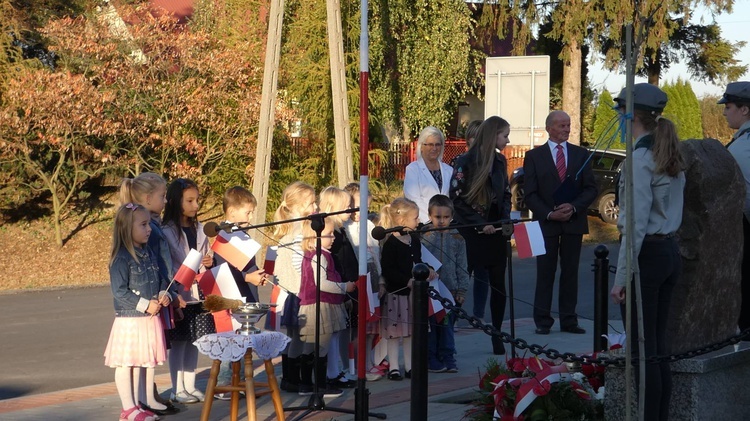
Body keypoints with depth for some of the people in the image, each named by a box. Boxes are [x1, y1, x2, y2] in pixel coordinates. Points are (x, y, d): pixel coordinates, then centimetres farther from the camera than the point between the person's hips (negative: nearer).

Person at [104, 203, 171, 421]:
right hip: (129, 320, -8)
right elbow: (120, 291, -18)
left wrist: (164, 294, -3)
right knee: (125, 364, 1)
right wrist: (145, 305, -19)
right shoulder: (122, 259, -15)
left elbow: (161, 279, 18)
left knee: (143, 362, 12)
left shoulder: (149, 254, 9)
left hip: (150, 318, 8)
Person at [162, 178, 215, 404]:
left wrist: (209, 262, -2)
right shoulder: (168, 232, -10)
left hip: (199, 294, 6)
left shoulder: (199, 229, 10)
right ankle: (177, 390, 9)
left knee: (194, 341, 11)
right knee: (178, 342, 2)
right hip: (179, 296, -6)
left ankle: (190, 386, 21)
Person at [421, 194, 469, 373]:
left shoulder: (457, 239, 5)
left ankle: (447, 358, 16)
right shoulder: (424, 237, -1)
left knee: (447, 326, 8)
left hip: (450, 290, 2)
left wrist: (461, 290, 3)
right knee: (430, 326, 3)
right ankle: (431, 359, 12)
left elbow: (462, 267, 7)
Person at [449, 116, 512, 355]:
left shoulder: (500, 161, 10)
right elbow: (457, 198, -11)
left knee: (498, 285, 3)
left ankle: (497, 338, 8)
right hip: (472, 233, -6)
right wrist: (480, 224, -14)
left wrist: (506, 218, 0)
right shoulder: (466, 162, -10)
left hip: (495, 231, 6)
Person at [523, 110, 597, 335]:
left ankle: (569, 320, 9)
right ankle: (542, 321, 4)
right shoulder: (534, 156, 3)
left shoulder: (581, 154, 9)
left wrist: (573, 207, -11)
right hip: (545, 223, -2)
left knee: (570, 273, 5)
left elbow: (591, 188, 5)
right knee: (545, 273, 0)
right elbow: (530, 194, 0)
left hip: (574, 222, 2)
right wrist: (549, 214, -13)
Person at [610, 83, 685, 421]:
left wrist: (621, 276, -17)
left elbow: (636, 225, -19)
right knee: (659, 343, 14)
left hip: (647, 253, -9)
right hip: (670, 251, 9)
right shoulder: (670, 156, 11)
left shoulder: (640, 158, -16)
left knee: (642, 347, -2)